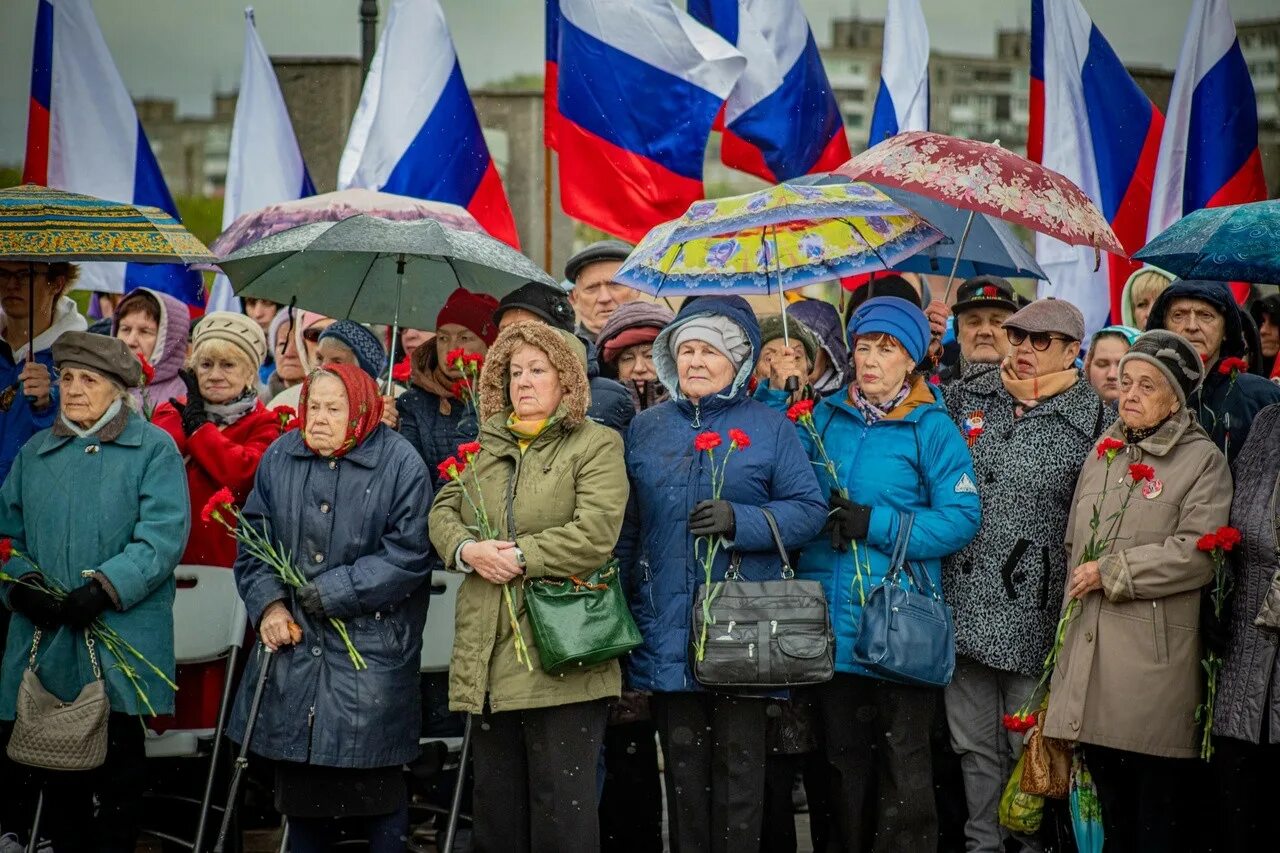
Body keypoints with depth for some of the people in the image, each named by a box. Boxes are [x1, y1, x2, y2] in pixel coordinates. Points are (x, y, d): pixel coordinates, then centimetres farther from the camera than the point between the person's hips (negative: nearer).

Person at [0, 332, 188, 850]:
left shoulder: (154, 449, 0)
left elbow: (163, 535, -11)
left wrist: (105, 588, -21)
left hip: (121, 637, -4)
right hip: (43, 638, 4)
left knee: (119, 768, 2)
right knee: (54, 766, 7)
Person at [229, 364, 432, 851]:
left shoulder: (400, 464, -8)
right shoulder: (280, 458, 6)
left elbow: (407, 555, -14)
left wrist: (328, 593, -15)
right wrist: (269, 604, -5)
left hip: (372, 648, -4)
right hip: (293, 642, 4)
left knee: (376, 787, -2)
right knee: (300, 787, 10)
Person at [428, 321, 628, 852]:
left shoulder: (595, 445, -1)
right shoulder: (487, 447, 19)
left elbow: (595, 535, -13)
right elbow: (443, 513, 14)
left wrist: (519, 556, -15)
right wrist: (467, 550, -8)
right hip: (489, 656, 6)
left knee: (563, 808, -4)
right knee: (495, 806, 13)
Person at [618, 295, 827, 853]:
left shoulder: (770, 427, 3)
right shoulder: (646, 428, 12)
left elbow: (809, 510, -3)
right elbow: (625, 526, 14)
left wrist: (740, 521, -18)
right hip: (667, 626, 3)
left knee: (739, 762, 1)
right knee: (683, 763, 7)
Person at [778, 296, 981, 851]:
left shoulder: (932, 427, -3)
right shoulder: (824, 418, 10)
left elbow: (960, 518, -11)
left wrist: (873, 524, -16)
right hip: (832, 619, 5)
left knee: (902, 764, 0)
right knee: (843, 756, 14)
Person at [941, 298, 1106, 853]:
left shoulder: (1089, 419, -2)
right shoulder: (967, 397, 8)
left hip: (1031, 613, -4)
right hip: (965, 601, 4)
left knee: (1030, 744, 2)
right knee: (973, 742, 12)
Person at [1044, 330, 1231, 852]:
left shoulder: (1202, 460, -2)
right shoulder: (1101, 456, 17)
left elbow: (1198, 553, -14)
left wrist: (1111, 572, -11)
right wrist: (1066, 628, 19)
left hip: (1155, 659, -6)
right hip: (1090, 648, 6)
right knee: (1110, 807, 12)